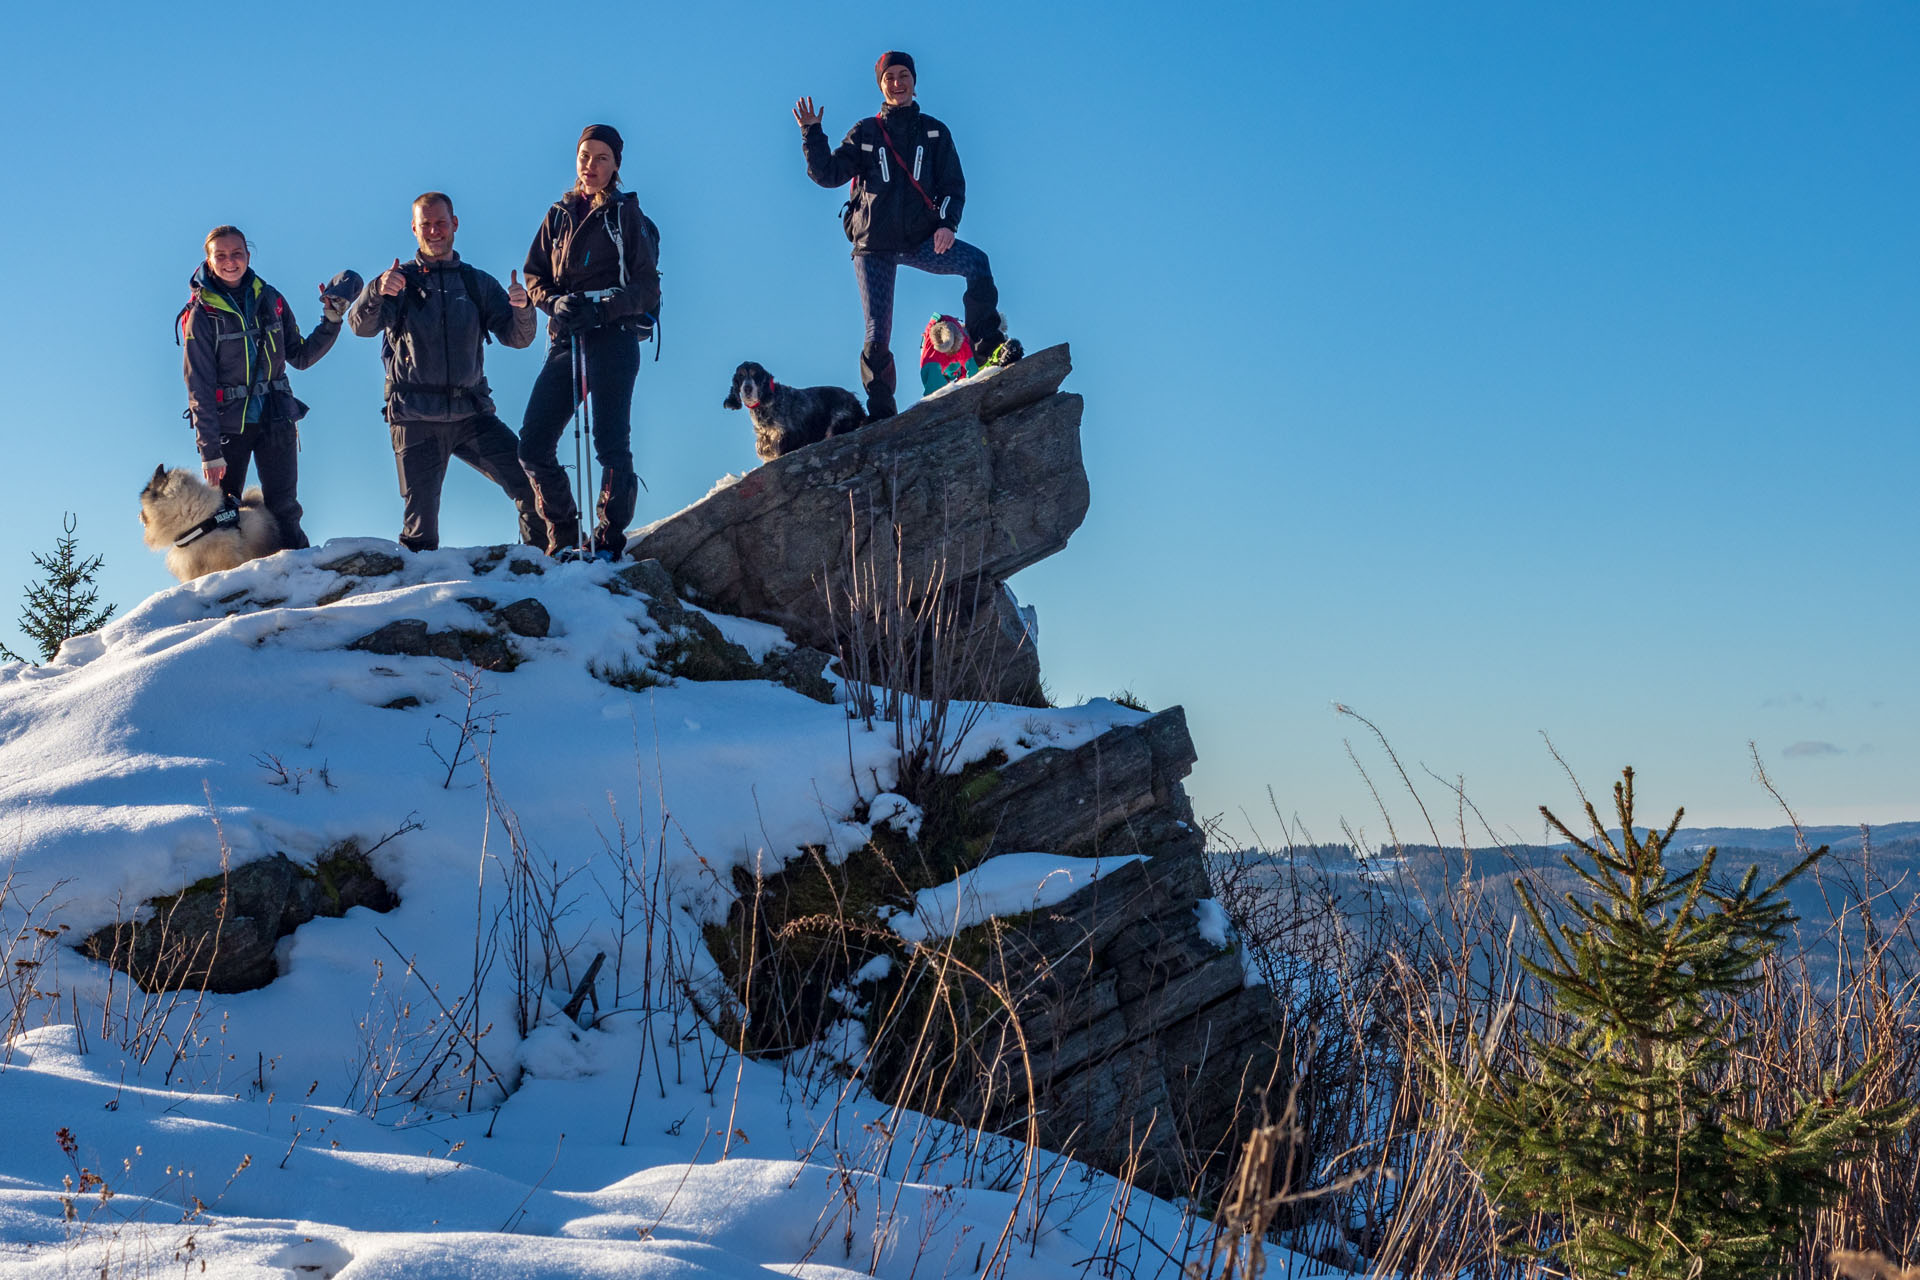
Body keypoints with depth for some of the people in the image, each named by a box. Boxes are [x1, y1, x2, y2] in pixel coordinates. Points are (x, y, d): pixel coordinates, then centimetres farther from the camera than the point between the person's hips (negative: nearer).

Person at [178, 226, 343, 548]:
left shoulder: (269, 299, 7)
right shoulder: (201, 312, -3)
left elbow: (300, 356, 14)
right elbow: (199, 385, -5)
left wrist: (330, 322, -1)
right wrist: (210, 450, -11)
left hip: (276, 420, 2)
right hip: (228, 423, -2)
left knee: (284, 511, -4)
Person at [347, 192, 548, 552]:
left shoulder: (478, 284, 13)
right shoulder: (400, 281, 7)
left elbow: (516, 338, 5)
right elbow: (361, 326, -10)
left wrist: (522, 307, -18)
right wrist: (377, 291, -31)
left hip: (472, 414, 2)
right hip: (415, 418, -1)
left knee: (531, 480, -14)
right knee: (421, 518, -3)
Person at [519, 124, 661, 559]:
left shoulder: (626, 214, 5)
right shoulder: (559, 214, 17)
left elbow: (647, 287, -1)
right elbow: (534, 276, 17)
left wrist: (603, 307, -17)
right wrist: (556, 302, -5)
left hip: (613, 339, -4)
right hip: (565, 340, 5)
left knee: (611, 445, -12)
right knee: (533, 446, -3)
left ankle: (609, 541, -2)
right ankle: (563, 536, 10)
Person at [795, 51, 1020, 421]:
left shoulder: (934, 132, 9)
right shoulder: (865, 133, 7)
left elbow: (953, 184, 5)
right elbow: (828, 174, 0)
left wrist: (947, 223, -13)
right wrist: (812, 133, -12)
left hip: (922, 240, 1)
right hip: (874, 247, -1)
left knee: (976, 263, -27)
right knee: (877, 336, -5)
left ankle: (989, 349, -22)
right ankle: (880, 414, 6)